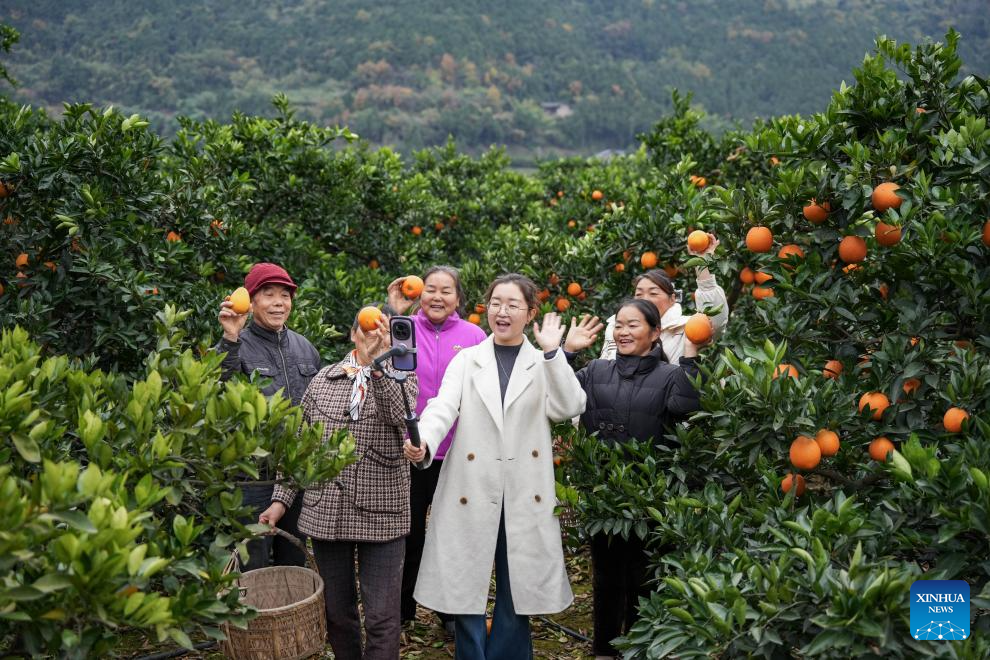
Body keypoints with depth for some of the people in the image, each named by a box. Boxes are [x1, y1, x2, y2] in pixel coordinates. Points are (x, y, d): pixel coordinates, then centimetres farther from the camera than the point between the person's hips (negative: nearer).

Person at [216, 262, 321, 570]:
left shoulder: (304, 347, 9)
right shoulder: (237, 347, -8)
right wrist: (231, 341, -32)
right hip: (255, 478, -5)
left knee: (294, 563, 17)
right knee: (254, 569, 3)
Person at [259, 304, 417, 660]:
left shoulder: (401, 376, 2)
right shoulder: (323, 379, 8)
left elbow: (402, 415, -20)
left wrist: (378, 360, -25)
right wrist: (281, 499, 7)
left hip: (381, 514, -2)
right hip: (326, 514, 3)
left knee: (382, 617, 0)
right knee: (337, 612, 14)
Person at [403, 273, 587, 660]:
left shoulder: (545, 363, 9)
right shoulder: (466, 360, 8)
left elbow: (569, 408, -8)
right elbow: (443, 408, -8)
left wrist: (552, 352, -14)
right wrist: (423, 442, -28)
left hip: (524, 496, 0)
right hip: (472, 493, 0)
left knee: (517, 592, 8)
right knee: (465, 592, 5)